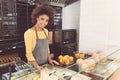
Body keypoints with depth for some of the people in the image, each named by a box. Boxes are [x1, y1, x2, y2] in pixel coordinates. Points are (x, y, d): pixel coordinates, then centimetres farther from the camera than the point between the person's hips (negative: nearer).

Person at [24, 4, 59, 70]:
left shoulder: (46, 31, 2)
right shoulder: (29, 33, -18)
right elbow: (29, 53, -17)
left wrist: (49, 59, 4)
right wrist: (37, 66, -21)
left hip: (46, 64, 6)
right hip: (34, 66, -6)